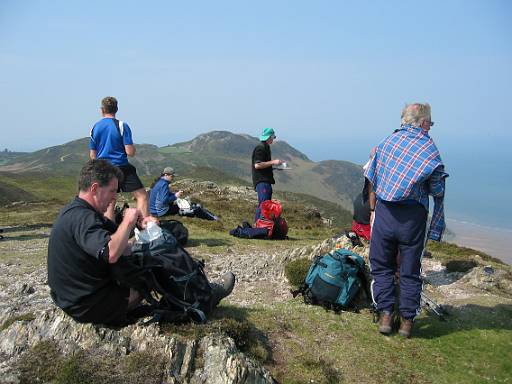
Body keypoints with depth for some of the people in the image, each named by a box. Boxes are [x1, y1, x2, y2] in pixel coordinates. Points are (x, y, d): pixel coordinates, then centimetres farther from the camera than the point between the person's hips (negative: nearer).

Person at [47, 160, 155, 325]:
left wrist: (139, 223, -9)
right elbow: (111, 253, -44)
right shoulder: (82, 218, -28)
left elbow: (116, 236, 10)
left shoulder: (76, 211, 5)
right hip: (85, 307, -9)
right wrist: (128, 220, -30)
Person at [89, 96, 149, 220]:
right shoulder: (122, 126, -7)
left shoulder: (95, 128, 5)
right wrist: (133, 147, 9)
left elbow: (92, 155, 9)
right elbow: (130, 152, -11)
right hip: (122, 168, -5)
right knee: (142, 195, -1)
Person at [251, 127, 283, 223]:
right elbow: (257, 165, -21)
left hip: (266, 181, 11)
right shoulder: (260, 148, -12)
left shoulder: (265, 147, 19)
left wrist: (275, 163, 20)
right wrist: (272, 162, -16)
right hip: (261, 181, -11)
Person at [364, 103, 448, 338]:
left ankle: (385, 315, 13)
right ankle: (407, 321, 19)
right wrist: (435, 228, 9)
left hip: (384, 211, 2)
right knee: (410, 270, 11)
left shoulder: (387, 141, 5)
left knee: (382, 266, 14)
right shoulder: (430, 150, -4)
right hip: (413, 216, -2)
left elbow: (371, 181, 8)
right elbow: (438, 193, -3)